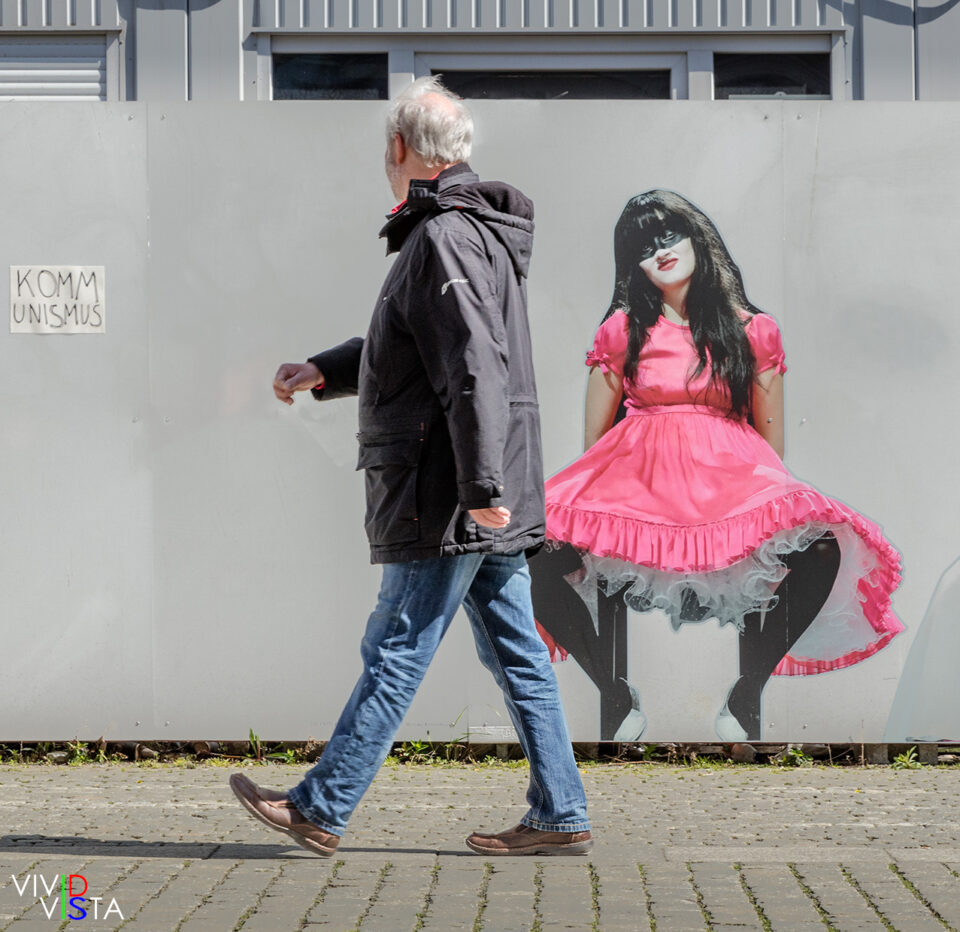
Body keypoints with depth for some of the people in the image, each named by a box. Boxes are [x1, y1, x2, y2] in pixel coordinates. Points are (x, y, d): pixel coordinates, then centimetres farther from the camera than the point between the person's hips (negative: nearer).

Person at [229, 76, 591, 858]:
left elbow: (475, 368, -24)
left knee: (396, 653, -3)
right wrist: (323, 372, 25)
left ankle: (322, 809, 4)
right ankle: (559, 816, 11)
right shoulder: (477, 232, 18)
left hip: (450, 502, -10)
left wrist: (481, 485, -27)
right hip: (489, 504, 10)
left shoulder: (445, 241, -15)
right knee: (517, 655, 9)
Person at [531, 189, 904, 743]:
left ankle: (745, 696, -10)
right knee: (541, 558, -29)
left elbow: (771, 440, 13)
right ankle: (619, 697, -6)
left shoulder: (753, 332, 12)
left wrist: (777, 504, 3)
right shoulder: (623, 331, 12)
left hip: (730, 476, 0)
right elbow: (594, 439, 15)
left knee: (817, 552, -32)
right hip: (636, 477, 0)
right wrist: (587, 503, 7)